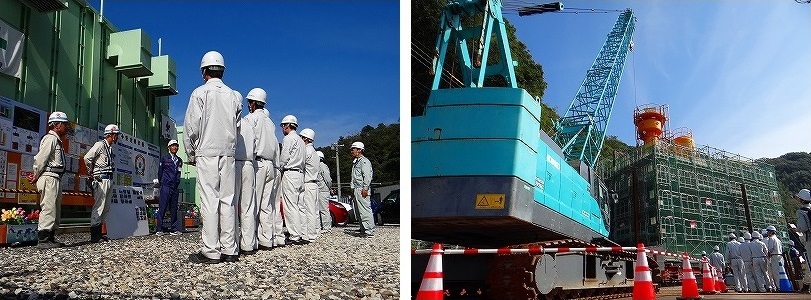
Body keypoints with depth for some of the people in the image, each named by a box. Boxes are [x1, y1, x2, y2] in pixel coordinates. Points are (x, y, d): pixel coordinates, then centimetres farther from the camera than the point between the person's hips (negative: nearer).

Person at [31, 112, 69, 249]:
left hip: (55, 179, 10)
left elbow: (39, 159, 20)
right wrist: (36, 177, -5)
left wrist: (36, 176, 8)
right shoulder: (50, 138, -9)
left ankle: (50, 238, 16)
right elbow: (40, 159, -14)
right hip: (49, 177, -10)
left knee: (56, 210, 11)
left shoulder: (56, 140, 22)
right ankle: (42, 241, -13)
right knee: (48, 208, -12)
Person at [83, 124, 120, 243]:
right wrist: (91, 172, -5)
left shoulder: (110, 148, 19)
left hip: (109, 180, 9)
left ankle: (99, 233, 16)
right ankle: (94, 236, -6)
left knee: (106, 208, 10)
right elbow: (87, 158, -16)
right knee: (99, 207, -8)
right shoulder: (100, 145, -7)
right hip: (101, 179, -9)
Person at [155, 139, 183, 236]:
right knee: (162, 207, -6)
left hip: (175, 187, 4)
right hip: (166, 186, -4)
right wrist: (161, 183, 10)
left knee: (174, 209, 6)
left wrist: (177, 183, 13)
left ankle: (173, 229, 10)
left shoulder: (179, 161, 14)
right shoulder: (164, 159, 4)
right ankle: (159, 229, -4)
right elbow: (160, 172, 9)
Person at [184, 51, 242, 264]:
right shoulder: (233, 96, 11)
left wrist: (190, 154, 6)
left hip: (207, 153, -4)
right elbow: (236, 126, 9)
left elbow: (192, 127, -4)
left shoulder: (200, 93, -1)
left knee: (209, 200, -6)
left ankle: (210, 251, -7)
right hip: (228, 153, 4)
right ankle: (229, 250, 3)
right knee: (227, 200, 4)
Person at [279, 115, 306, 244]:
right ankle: (302, 235, 6)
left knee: (290, 206, -9)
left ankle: (295, 237, -11)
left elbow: (283, 158, -12)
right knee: (298, 206, 8)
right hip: (300, 174, 9)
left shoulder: (288, 138, -6)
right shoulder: (300, 140, 22)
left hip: (289, 174, -9)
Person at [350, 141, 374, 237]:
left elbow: (367, 176, -16)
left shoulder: (364, 161, -6)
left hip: (362, 190, -11)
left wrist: (365, 188, -22)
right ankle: (363, 230, 15)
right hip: (356, 190, 11)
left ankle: (369, 231, -14)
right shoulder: (355, 162, 24)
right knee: (358, 211, 10)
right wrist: (352, 185, 18)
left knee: (365, 210, -13)